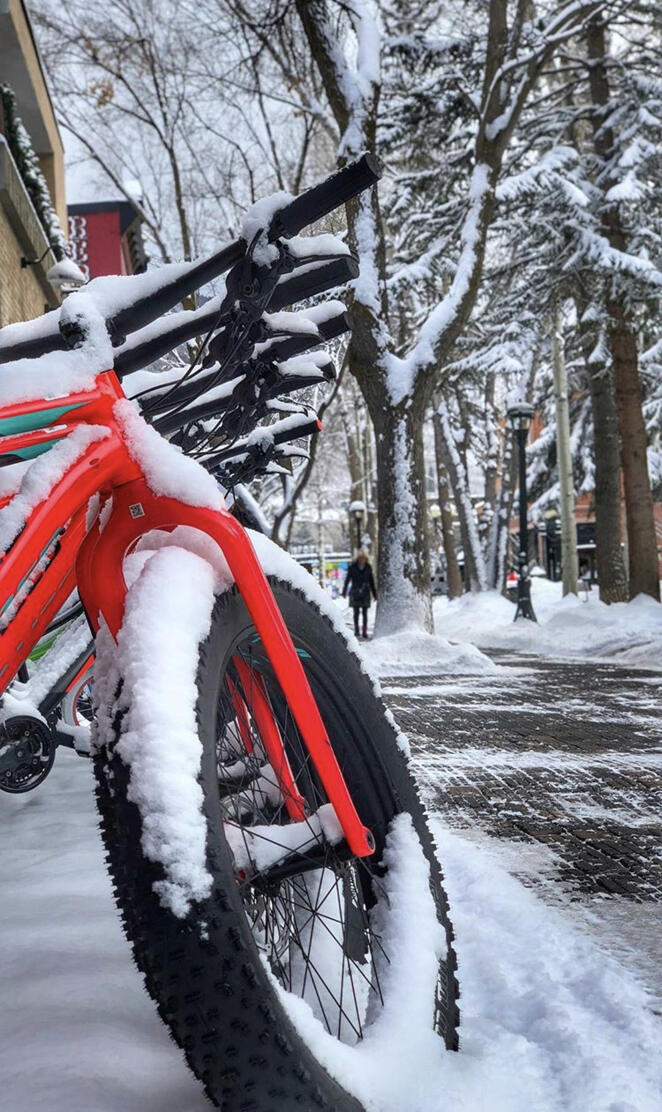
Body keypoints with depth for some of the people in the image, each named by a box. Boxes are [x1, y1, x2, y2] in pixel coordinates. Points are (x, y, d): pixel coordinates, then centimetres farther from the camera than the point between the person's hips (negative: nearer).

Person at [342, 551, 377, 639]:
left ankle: (365, 632, 5)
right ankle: (356, 631, 11)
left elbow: (371, 581, 12)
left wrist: (374, 594, 13)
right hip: (355, 593, -1)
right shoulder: (352, 567, -2)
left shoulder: (368, 568, 5)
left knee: (365, 613, 1)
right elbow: (347, 579, 2)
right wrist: (344, 592, -1)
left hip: (365, 593, 1)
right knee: (356, 613, 1)